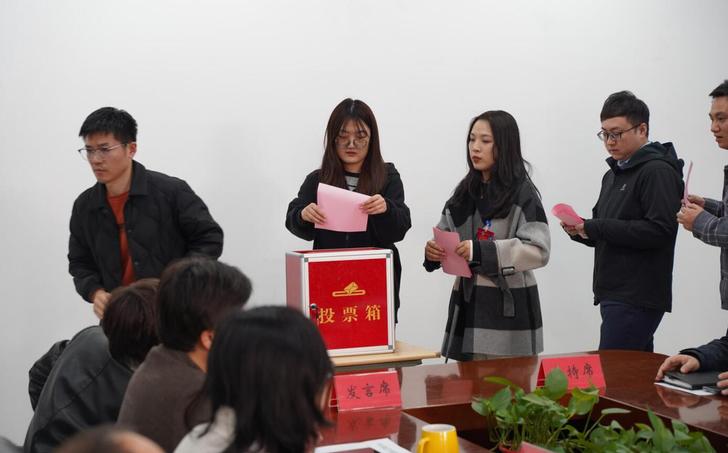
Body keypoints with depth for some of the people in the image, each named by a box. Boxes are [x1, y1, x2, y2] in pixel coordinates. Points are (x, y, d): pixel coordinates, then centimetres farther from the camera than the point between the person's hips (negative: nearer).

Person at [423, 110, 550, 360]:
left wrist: (481, 251, -22)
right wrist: (433, 251, -5)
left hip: (508, 305, -6)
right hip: (467, 302, 6)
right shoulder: (465, 191, 13)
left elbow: (538, 250, -14)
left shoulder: (523, 193, -6)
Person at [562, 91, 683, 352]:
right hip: (614, 295, 9)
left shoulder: (658, 171, -10)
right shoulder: (613, 175, 19)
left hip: (637, 299, -9)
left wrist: (596, 228, -17)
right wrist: (579, 229, 2)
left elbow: (661, 230, -21)